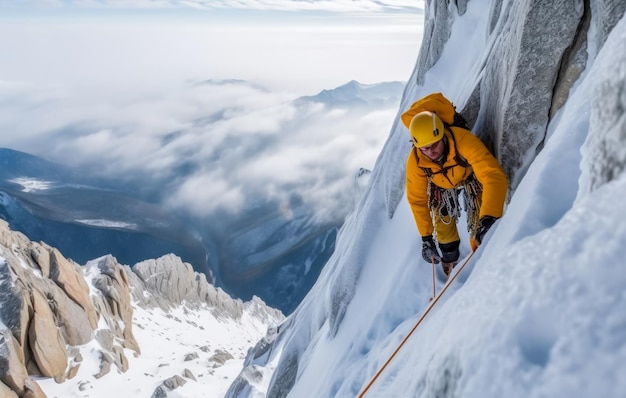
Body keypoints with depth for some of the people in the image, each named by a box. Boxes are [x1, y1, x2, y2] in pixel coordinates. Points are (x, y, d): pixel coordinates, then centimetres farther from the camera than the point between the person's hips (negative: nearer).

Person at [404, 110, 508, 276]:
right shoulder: (415, 162, -33)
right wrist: (426, 237, -16)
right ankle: (450, 265, 27)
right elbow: (417, 200, -19)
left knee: (479, 226, -10)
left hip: (470, 176, -1)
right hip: (440, 184, 2)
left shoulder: (464, 140, -44)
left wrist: (488, 218, -62)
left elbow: (494, 177, -50)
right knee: (443, 225, 0)